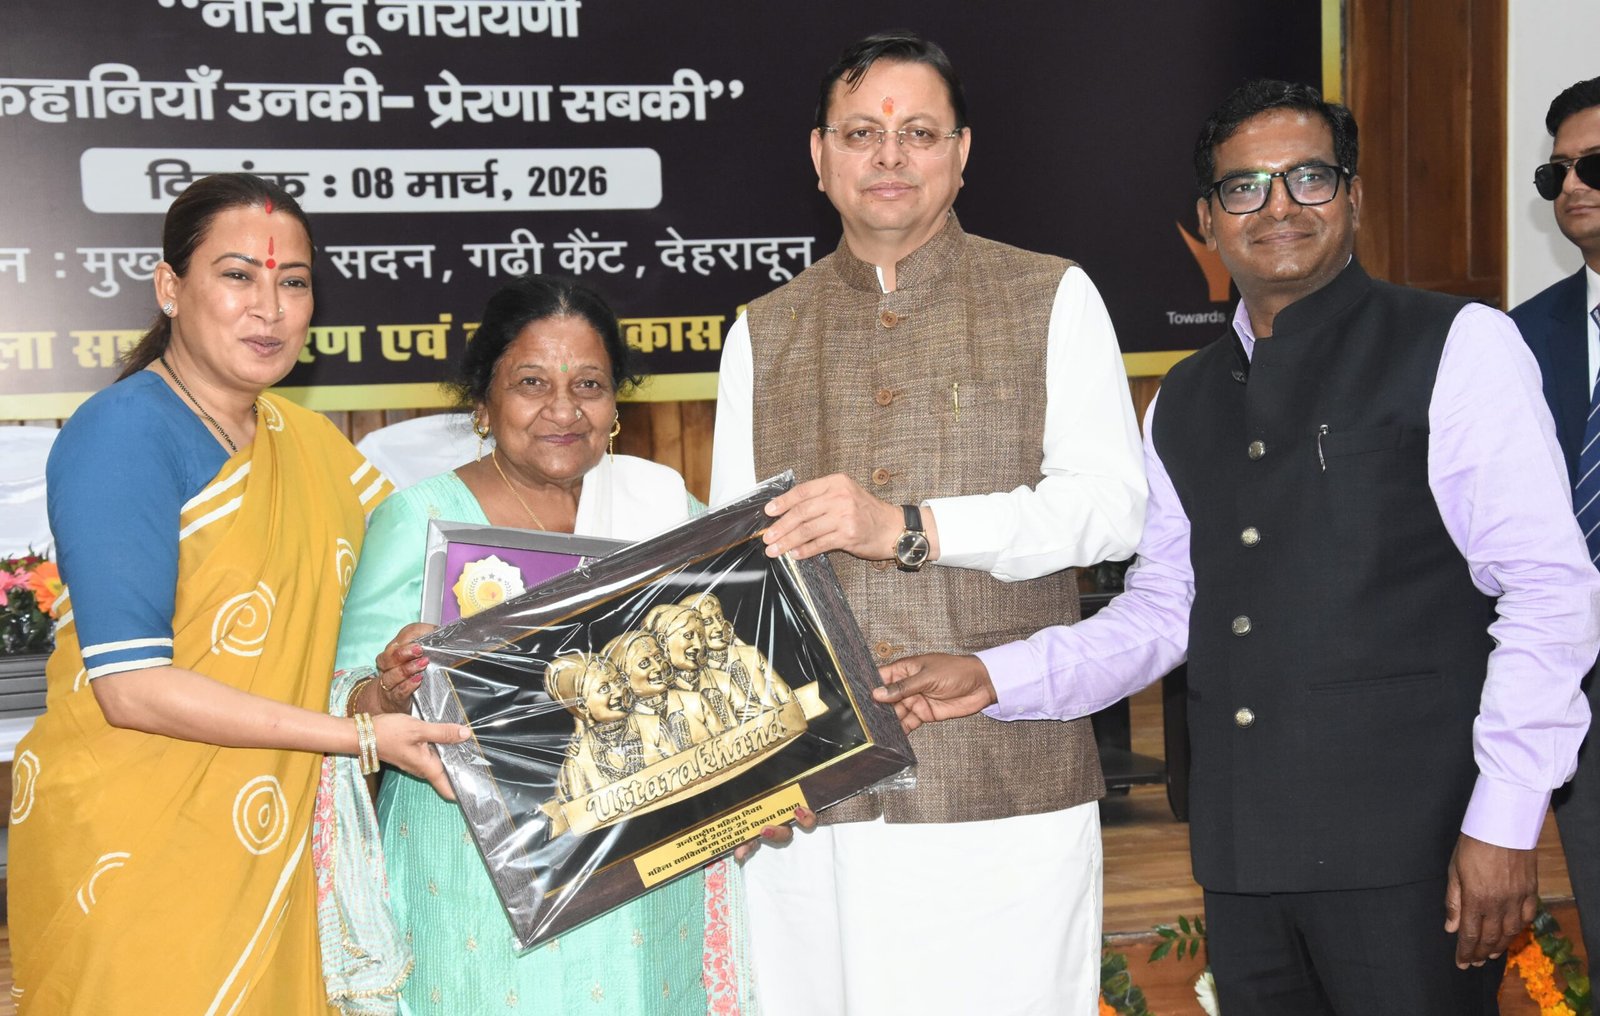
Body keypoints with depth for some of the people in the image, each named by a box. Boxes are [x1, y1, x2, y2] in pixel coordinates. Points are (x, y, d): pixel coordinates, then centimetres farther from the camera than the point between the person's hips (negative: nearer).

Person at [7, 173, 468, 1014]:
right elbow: (133, 687, -20)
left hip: (266, 843, 7)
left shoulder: (303, 438, 7)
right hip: (128, 848, -6)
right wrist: (361, 736, -20)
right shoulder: (123, 435, -15)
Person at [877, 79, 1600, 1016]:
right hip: (1245, 851, 5)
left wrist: (1506, 821, -13)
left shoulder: (1456, 347, -3)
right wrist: (995, 679, 1)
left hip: (1405, 843, -5)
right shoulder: (1184, 402, 15)